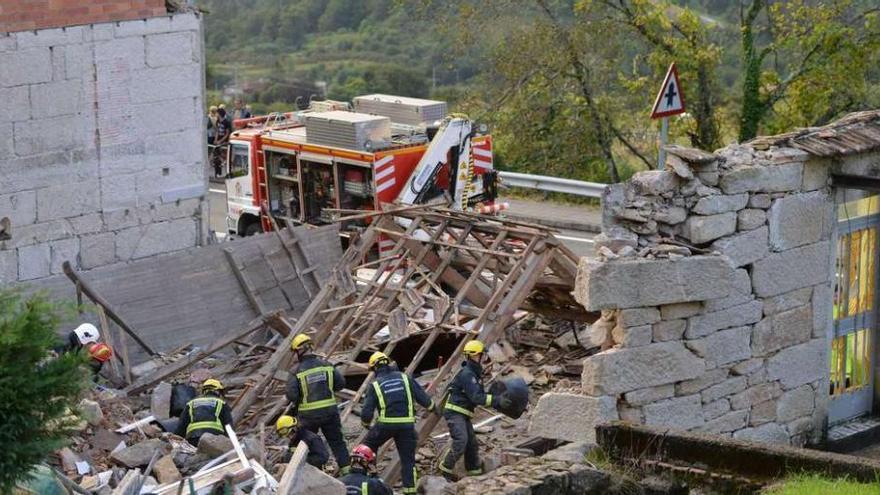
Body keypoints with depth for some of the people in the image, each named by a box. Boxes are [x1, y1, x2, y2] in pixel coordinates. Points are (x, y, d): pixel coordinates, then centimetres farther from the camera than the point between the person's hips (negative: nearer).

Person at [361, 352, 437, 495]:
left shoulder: (375, 385, 2)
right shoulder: (405, 378, 8)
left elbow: (366, 412, 0)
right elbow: (424, 398, 5)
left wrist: (365, 423, 20)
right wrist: (433, 407, 24)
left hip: (386, 424, -2)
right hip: (407, 424, 2)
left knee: (369, 445, 23)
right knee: (408, 459, 11)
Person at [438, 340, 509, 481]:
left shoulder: (475, 373, 16)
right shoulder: (466, 374, -18)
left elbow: (481, 395, 21)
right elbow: (476, 397, -24)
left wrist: (497, 403, 10)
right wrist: (496, 401, -27)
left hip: (464, 415, 10)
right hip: (454, 412, -10)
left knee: (472, 443, 10)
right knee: (460, 441, -23)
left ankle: (475, 472, 17)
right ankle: (446, 468, -14)